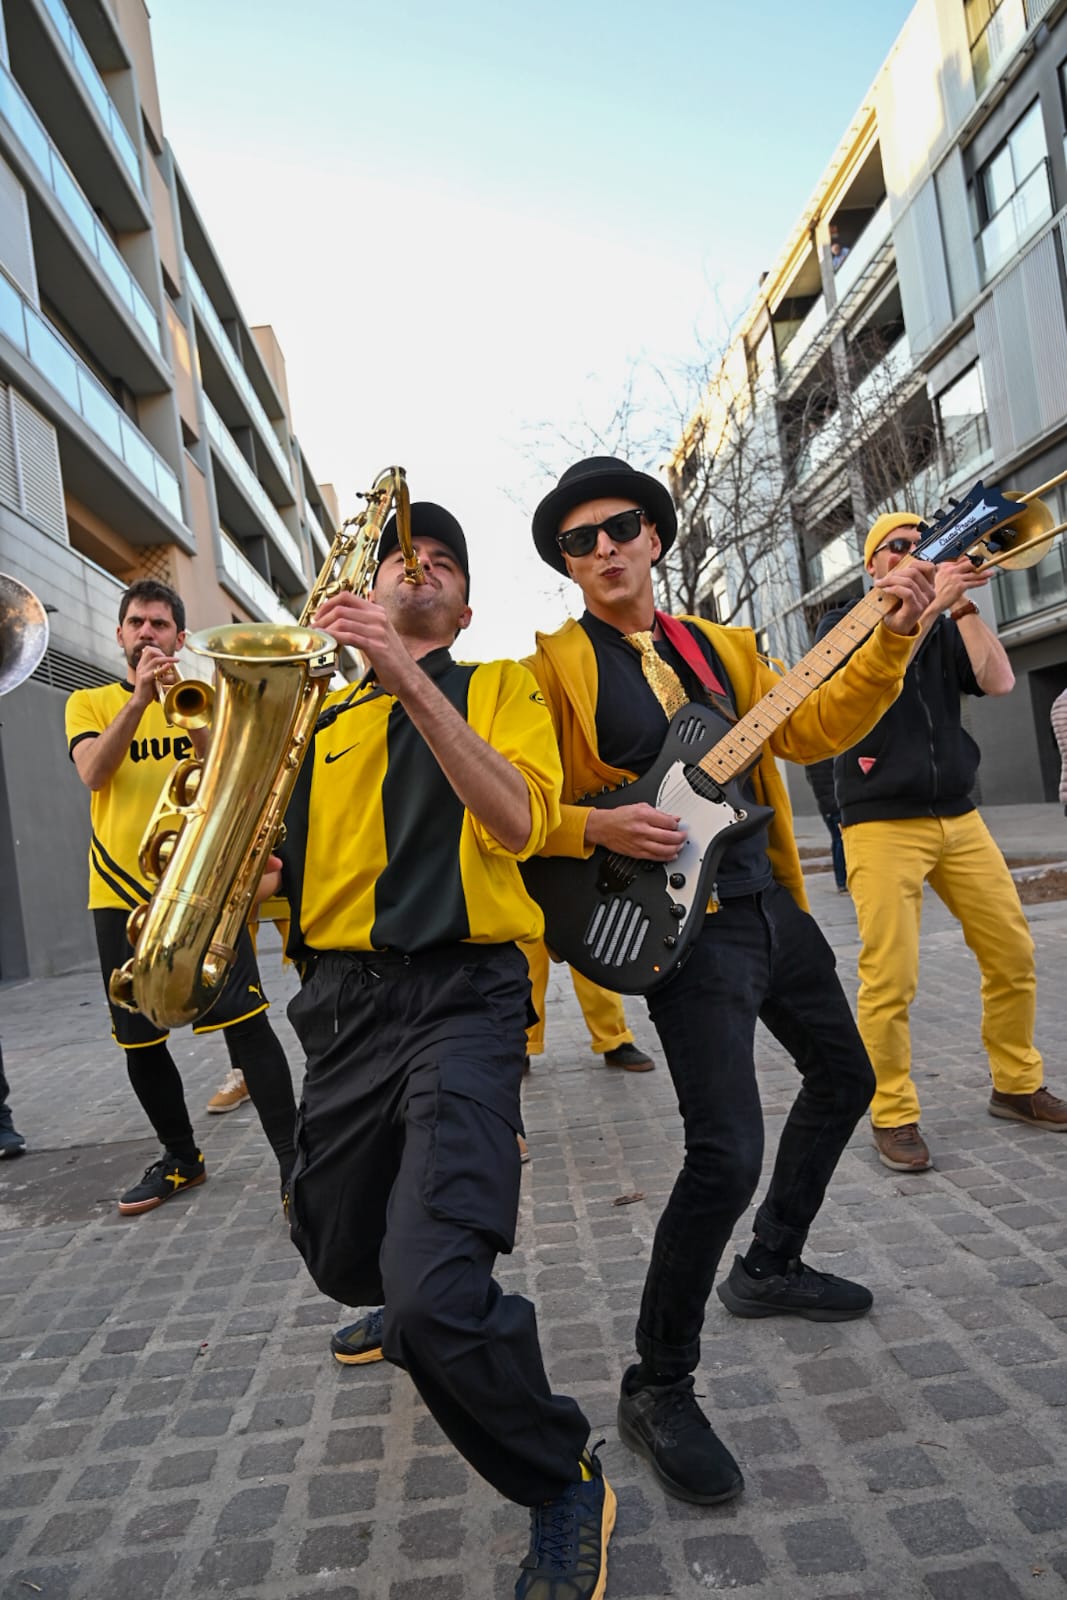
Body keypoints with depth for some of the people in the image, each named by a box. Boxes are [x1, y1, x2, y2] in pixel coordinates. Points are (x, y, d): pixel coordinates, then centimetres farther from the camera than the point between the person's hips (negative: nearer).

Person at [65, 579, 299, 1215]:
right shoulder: (90, 703, 10)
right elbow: (94, 773, -10)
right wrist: (140, 696, -20)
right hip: (121, 893, 2)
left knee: (246, 1022, -11)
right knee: (139, 1041, 10)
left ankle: (293, 1159, -2)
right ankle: (181, 1158, 29)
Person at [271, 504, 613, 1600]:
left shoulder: (498, 687, 7)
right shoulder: (320, 718, 18)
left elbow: (519, 821, -13)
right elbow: (279, 861, 17)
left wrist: (408, 680, -22)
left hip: (460, 992, -5)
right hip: (338, 1002, 5)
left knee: (432, 1292, -20)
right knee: (339, 1258, 17)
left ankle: (566, 1491, 9)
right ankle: (422, 1313, 54)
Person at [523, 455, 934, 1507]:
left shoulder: (722, 647, 14)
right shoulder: (553, 666, -5)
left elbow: (811, 730, 7)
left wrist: (892, 638, -2)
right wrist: (597, 828, -24)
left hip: (771, 903, 8)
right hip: (683, 927, -8)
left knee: (842, 1078, 20)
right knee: (727, 1152, -17)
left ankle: (770, 1268, 42)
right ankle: (658, 1390, 7)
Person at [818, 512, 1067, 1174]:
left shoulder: (947, 629, 17)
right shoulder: (842, 624, 6)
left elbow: (999, 681, 0)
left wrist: (963, 603, -1)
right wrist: (933, 604, -16)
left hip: (958, 815, 5)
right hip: (882, 822, -5)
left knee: (1014, 953, 6)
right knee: (890, 978, -10)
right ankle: (894, 1115, 5)